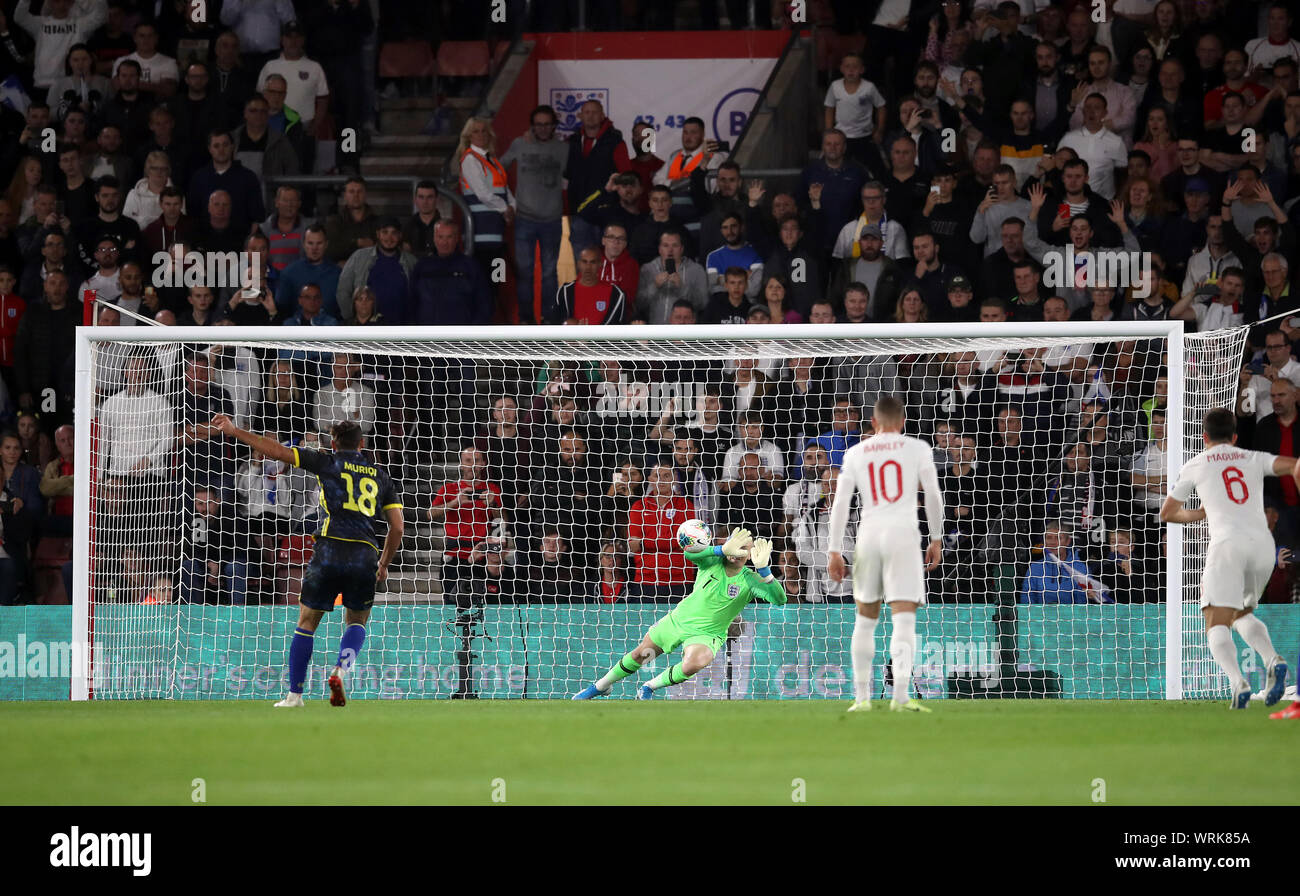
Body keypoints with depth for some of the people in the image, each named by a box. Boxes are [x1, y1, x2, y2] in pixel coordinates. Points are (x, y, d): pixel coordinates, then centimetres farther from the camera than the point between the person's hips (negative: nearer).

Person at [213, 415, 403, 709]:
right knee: (356, 622, 20)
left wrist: (234, 431, 13)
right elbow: (397, 528, 14)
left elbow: (277, 451, 5)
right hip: (365, 557, 2)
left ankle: (295, 694, 8)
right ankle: (340, 671, -7)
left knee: (307, 621, 11)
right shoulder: (381, 476, 17)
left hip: (329, 550, -2)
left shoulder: (327, 463, 9)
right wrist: (384, 564, 28)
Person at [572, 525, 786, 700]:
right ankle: (601, 686, 40)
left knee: (694, 663, -34)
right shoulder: (711, 560, -12)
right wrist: (723, 549, -46)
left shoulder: (749, 580, -17)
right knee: (639, 655, 13)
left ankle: (650, 687, -6)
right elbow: (689, 552, -33)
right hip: (678, 620, 2)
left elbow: (779, 599, -30)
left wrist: (763, 569, -44)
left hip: (706, 634, -2)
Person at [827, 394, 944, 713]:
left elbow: (841, 502, 5)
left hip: (869, 533, 2)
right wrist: (936, 539, 8)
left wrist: (834, 551, 5)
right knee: (904, 618, -7)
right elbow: (933, 496, -1)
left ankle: (861, 696, 17)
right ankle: (901, 695, -22)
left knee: (865, 619, 15)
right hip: (904, 532, -2)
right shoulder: (917, 448, 6)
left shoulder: (855, 453, 11)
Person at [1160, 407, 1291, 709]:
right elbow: (1292, 466, 3)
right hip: (1263, 543, 4)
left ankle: (1237, 681, -34)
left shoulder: (1195, 466, 17)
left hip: (1227, 543, -4)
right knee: (1242, 613, 24)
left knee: (1216, 625, -7)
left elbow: (1167, 513, 25)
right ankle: (1272, 661, -4)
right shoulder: (1254, 459, 20)